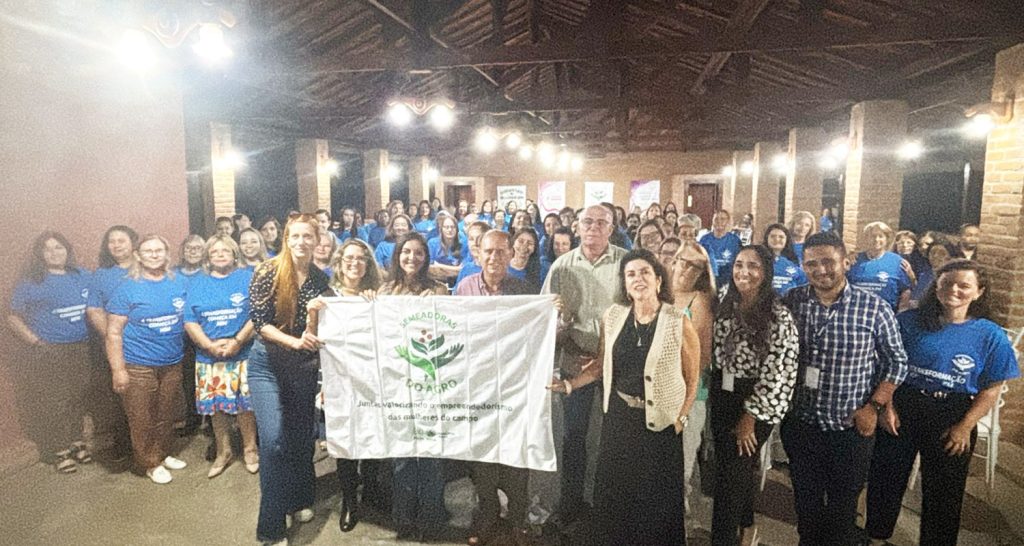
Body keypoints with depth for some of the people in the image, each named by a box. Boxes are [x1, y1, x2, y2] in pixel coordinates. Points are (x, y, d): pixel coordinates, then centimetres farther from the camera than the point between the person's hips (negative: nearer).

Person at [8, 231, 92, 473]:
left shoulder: (82, 276, 7)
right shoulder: (30, 282, -3)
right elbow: (14, 318, -1)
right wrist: (37, 342, -11)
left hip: (81, 351, 4)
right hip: (47, 354, -3)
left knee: (78, 398, 13)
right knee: (52, 403, 2)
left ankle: (75, 442, 29)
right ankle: (58, 450, 16)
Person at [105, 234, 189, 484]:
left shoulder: (179, 283, 4)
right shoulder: (127, 288, -7)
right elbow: (114, 333, -7)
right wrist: (118, 370, -11)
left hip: (173, 363, 4)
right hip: (138, 367, -3)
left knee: (166, 416, 15)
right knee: (143, 420, 6)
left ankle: (163, 454, 33)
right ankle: (150, 464, 23)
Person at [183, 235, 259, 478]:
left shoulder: (248, 278, 1)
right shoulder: (197, 285, 11)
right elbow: (190, 321, 3)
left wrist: (238, 341, -16)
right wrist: (210, 345, -12)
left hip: (243, 355, -3)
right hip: (209, 358, 3)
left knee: (245, 404, 1)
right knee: (216, 406, 10)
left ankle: (250, 450, 19)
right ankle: (223, 452, 27)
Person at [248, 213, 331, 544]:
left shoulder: (321, 279, 0)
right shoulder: (267, 272, -11)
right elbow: (258, 321, -16)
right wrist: (294, 341, -29)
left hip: (303, 366, 4)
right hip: (267, 365, -4)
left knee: (303, 436, 14)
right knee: (274, 440, -10)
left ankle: (301, 500, 37)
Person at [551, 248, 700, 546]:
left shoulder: (679, 323, -11)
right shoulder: (613, 316, -2)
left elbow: (692, 378, -3)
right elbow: (601, 363, 7)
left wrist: (681, 418, -8)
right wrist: (569, 384, -3)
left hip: (659, 423, -3)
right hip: (618, 418, 3)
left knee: (657, 499, 10)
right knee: (613, 493, 14)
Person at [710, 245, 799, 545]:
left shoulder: (779, 318, -17)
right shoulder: (726, 306, 3)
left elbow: (778, 375, -18)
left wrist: (750, 417, -14)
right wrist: (712, 393, 10)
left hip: (755, 405, -6)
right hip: (722, 400, 6)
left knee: (732, 474, 0)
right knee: (738, 467, 20)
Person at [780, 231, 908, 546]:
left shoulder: (875, 309, -11)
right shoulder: (790, 302, -6)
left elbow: (896, 362, -2)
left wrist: (874, 406, -9)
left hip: (852, 429, -2)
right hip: (800, 425, 2)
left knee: (843, 505, 15)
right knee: (806, 500, 19)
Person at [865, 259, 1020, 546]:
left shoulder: (990, 335, -5)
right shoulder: (909, 321, -4)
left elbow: (992, 389, -4)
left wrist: (965, 426, -11)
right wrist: (887, 405, -10)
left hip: (953, 419, -1)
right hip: (901, 410, 1)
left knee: (943, 490, 15)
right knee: (886, 478, 14)